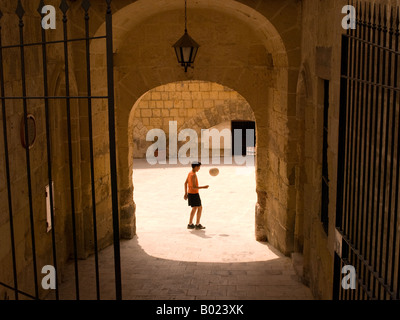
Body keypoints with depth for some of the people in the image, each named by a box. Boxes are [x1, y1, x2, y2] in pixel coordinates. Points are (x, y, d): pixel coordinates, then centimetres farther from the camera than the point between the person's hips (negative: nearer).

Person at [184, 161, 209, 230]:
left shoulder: (190, 173, 9)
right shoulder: (193, 175, -20)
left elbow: (185, 183, 16)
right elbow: (194, 187, -25)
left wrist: (186, 193, 20)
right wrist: (203, 187, -23)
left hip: (190, 193, 9)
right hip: (194, 194, -9)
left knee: (194, 208, 17)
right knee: (200, 208, -1)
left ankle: (190, 224, 19)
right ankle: (197, 225, 1)